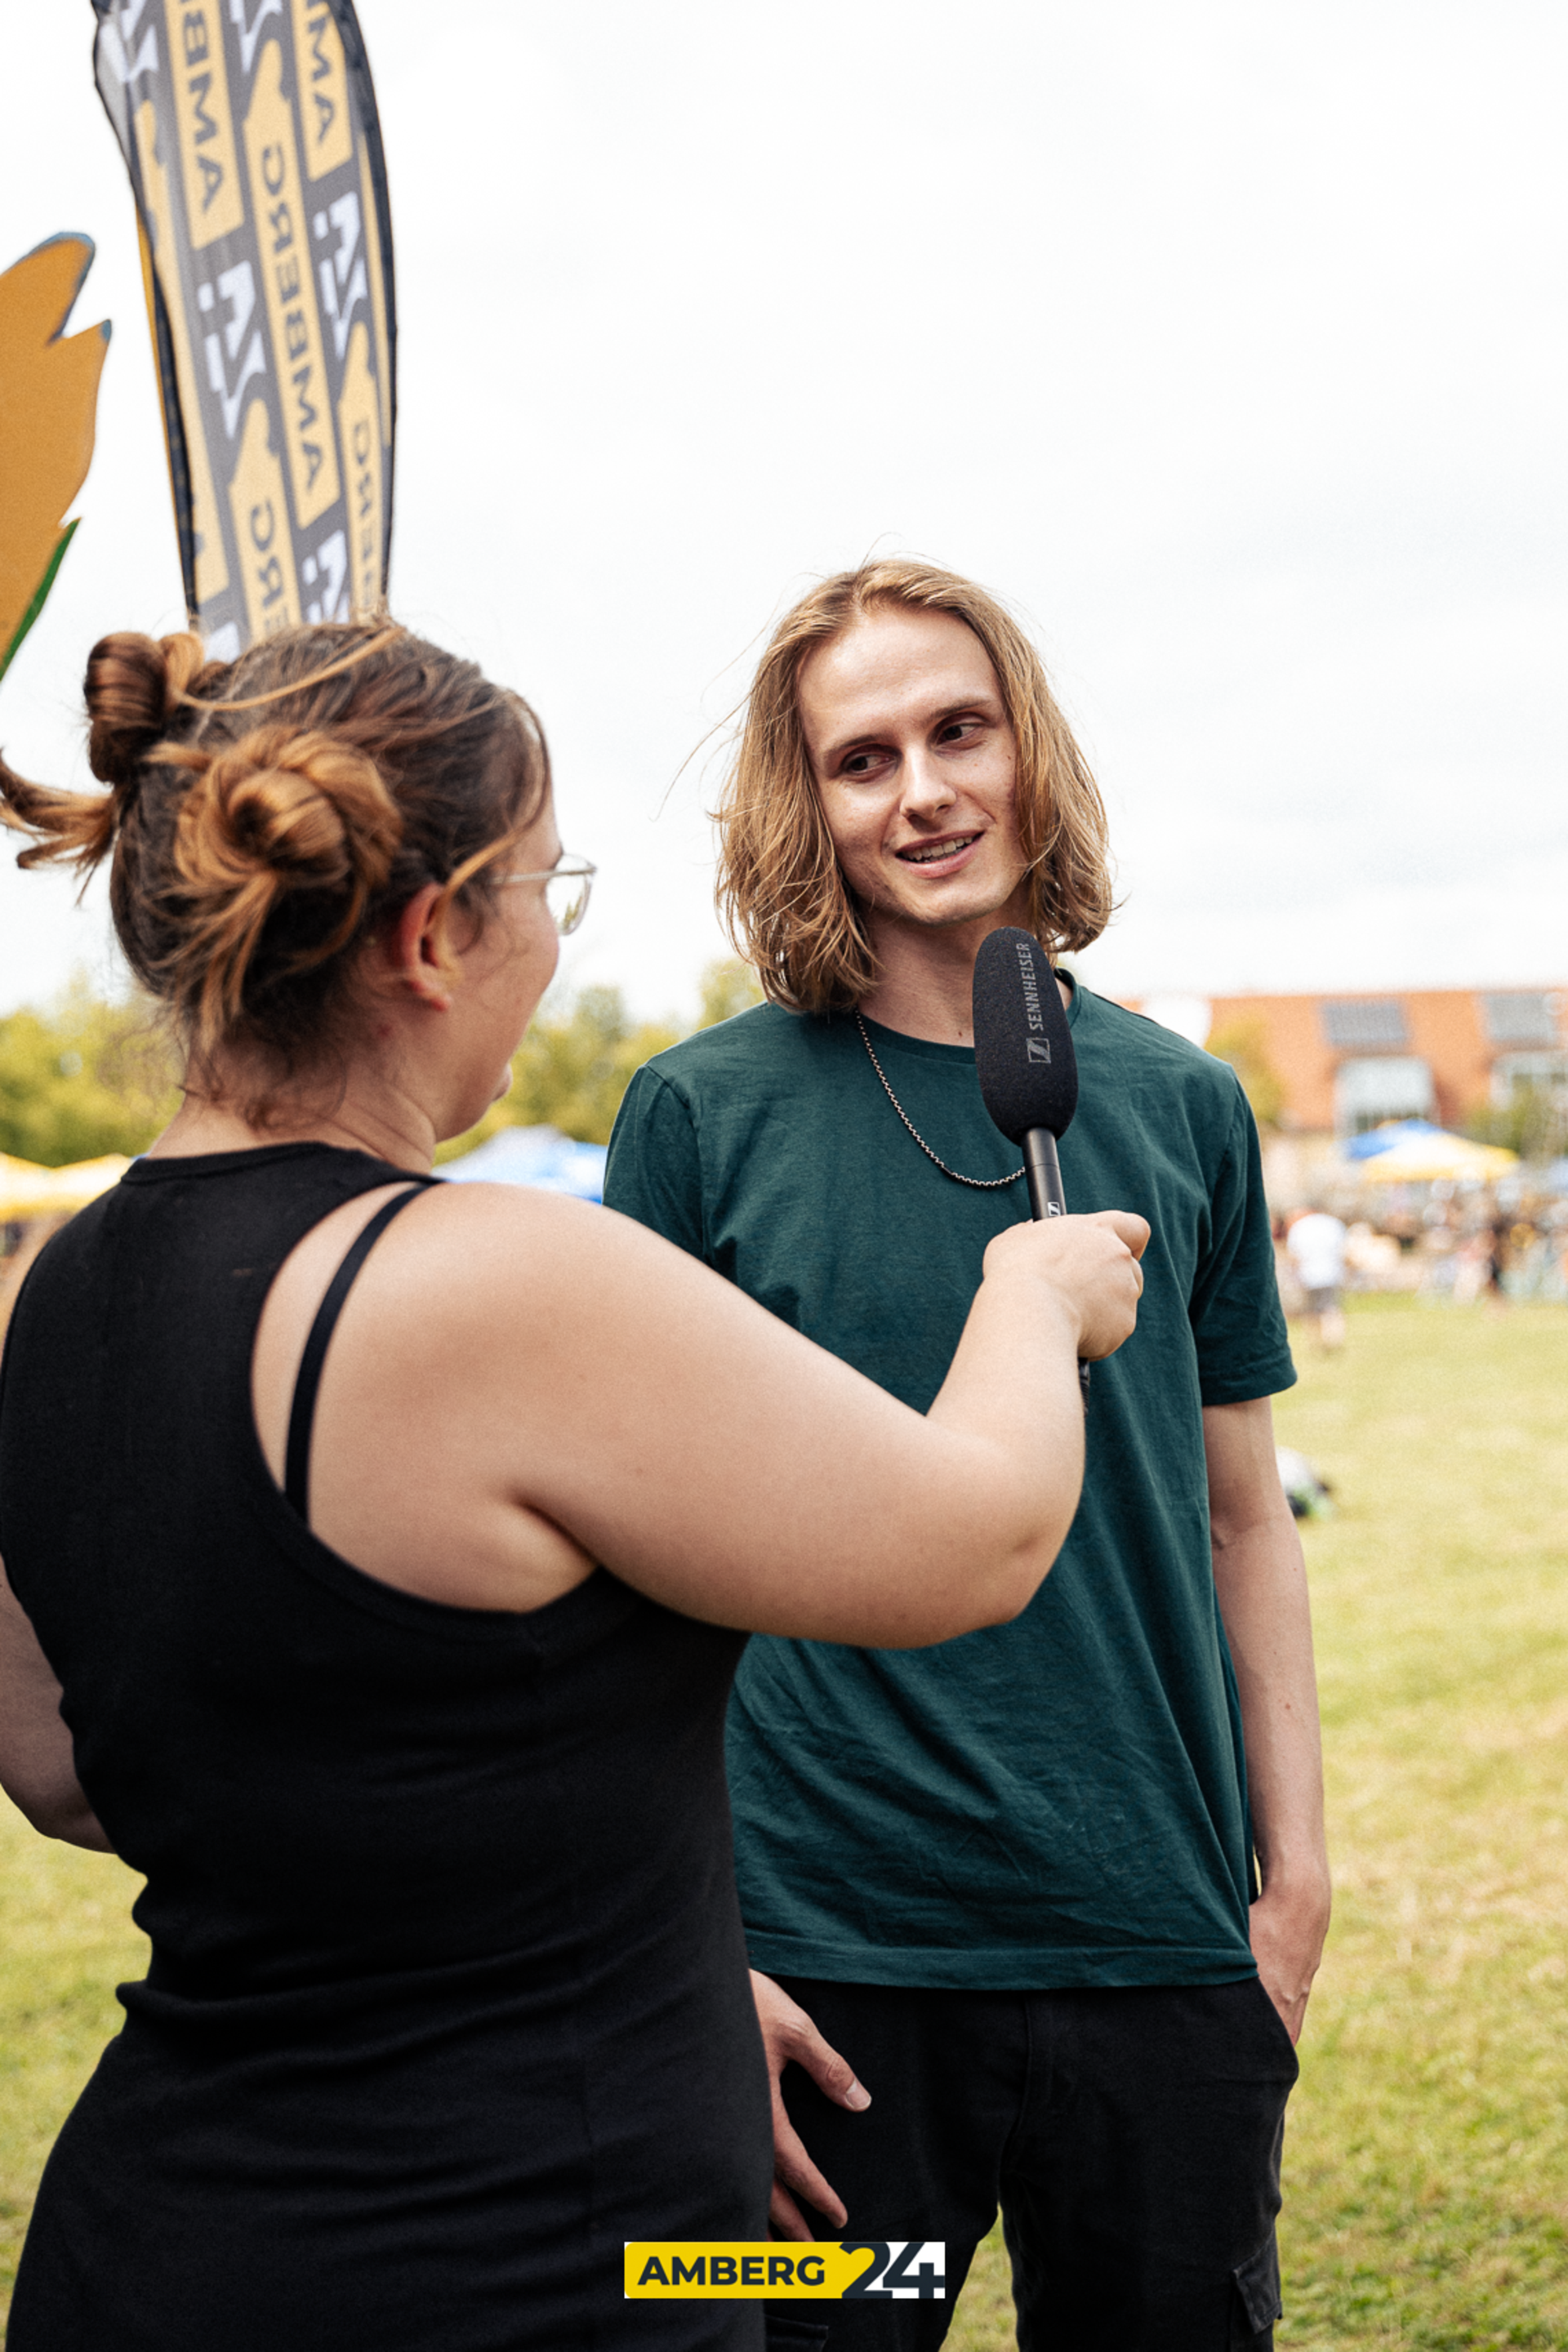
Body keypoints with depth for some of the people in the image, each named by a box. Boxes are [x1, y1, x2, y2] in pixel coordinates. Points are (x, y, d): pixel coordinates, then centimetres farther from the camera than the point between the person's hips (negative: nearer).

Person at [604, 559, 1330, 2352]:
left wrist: (1296, 1872, 5)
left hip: (1163, 1945, 3)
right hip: (826, 1962, -2)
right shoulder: (703, 1112, -5)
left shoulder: (1181, 1107, 4)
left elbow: (1243, 1516, 9)